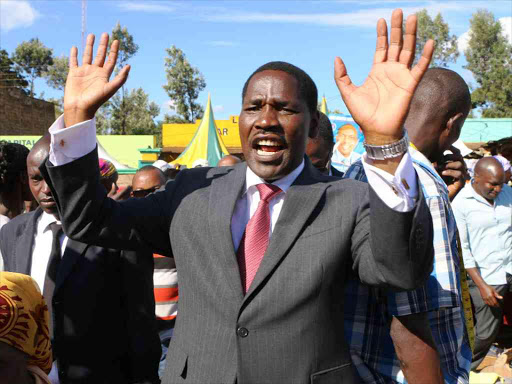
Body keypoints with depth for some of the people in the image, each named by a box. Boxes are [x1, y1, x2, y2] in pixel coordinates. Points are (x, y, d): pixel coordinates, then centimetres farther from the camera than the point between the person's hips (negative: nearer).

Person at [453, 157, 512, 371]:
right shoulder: (461, 204, -9)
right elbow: (462, 249, -8)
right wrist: (481, 285, -12)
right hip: (486, 277, -3)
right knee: (486, 332, 7)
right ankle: (465, 368, 31)